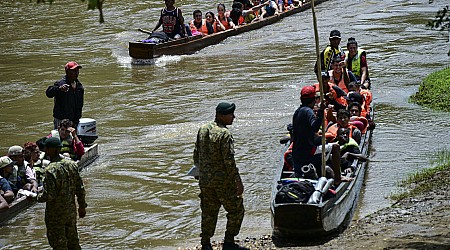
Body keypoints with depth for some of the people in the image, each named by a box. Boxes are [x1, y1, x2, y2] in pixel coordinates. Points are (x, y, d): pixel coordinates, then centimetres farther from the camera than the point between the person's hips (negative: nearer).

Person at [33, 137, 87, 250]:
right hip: (71, 210, 7)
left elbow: (48, 195, -25)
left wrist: (35, 197, -7)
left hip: (56, 214, -7)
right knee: (73, 241, 19)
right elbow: (80, 188, 6)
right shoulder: (71, 164, 0)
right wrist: (82, 206, 17)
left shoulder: (51, 170, -23)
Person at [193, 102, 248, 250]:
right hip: (223, 181, -7)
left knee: (208, 212, 15)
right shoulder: (225, 134, -18)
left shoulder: (203, 130, 5)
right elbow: (229, 161, -21)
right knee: (236, 210, 8)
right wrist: (238, 181, -16)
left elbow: (196, 155, 12)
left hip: (205, 181, 7)